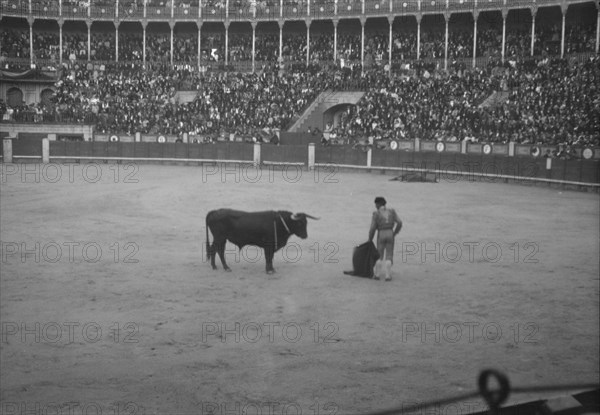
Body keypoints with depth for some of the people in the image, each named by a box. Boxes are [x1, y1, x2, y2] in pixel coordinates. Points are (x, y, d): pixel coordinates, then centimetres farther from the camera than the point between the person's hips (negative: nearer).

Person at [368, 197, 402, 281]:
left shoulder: (376, 214, -4)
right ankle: (388, 276, -2)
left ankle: (377, 275, 12)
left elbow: (372, 228, -6)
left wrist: (370, 239, 8)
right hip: (390, 235, 1)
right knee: (389, 256, 7)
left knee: (379, 255, 14)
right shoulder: (391, 211, 5)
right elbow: (399, 223, 0)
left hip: (381, 235, -1)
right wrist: (395, 233, 14)